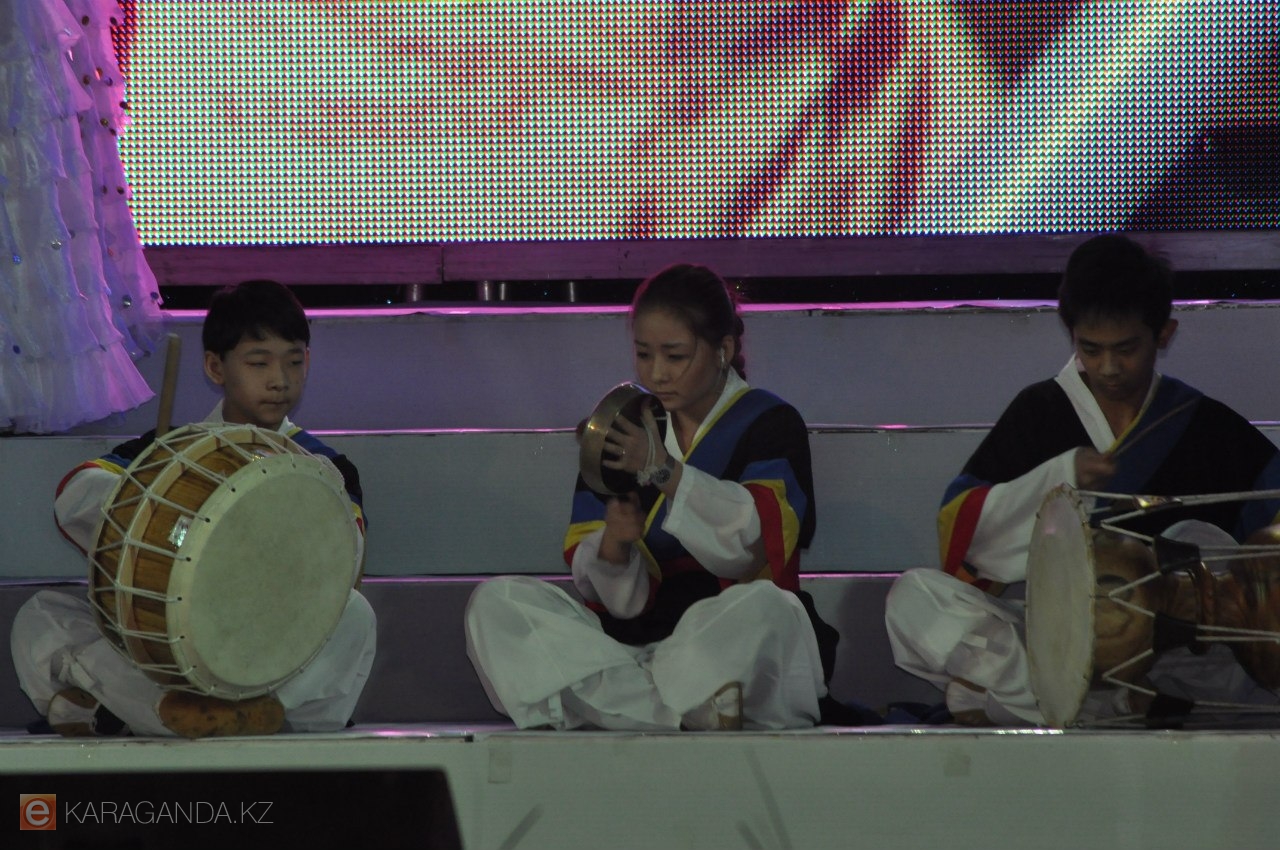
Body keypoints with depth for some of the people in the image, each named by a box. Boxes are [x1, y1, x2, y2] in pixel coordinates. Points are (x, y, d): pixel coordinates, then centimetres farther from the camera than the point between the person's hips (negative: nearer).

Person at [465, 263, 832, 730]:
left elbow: (763, 539, -16)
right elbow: (617, 598, 7)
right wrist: (614, 547, -17)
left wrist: (663, 469, -23)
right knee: (494, 603, -16)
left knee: (763, 605, -38)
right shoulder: (622, 434, 14)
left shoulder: (770, 424, 4)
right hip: (633, 644, 5)